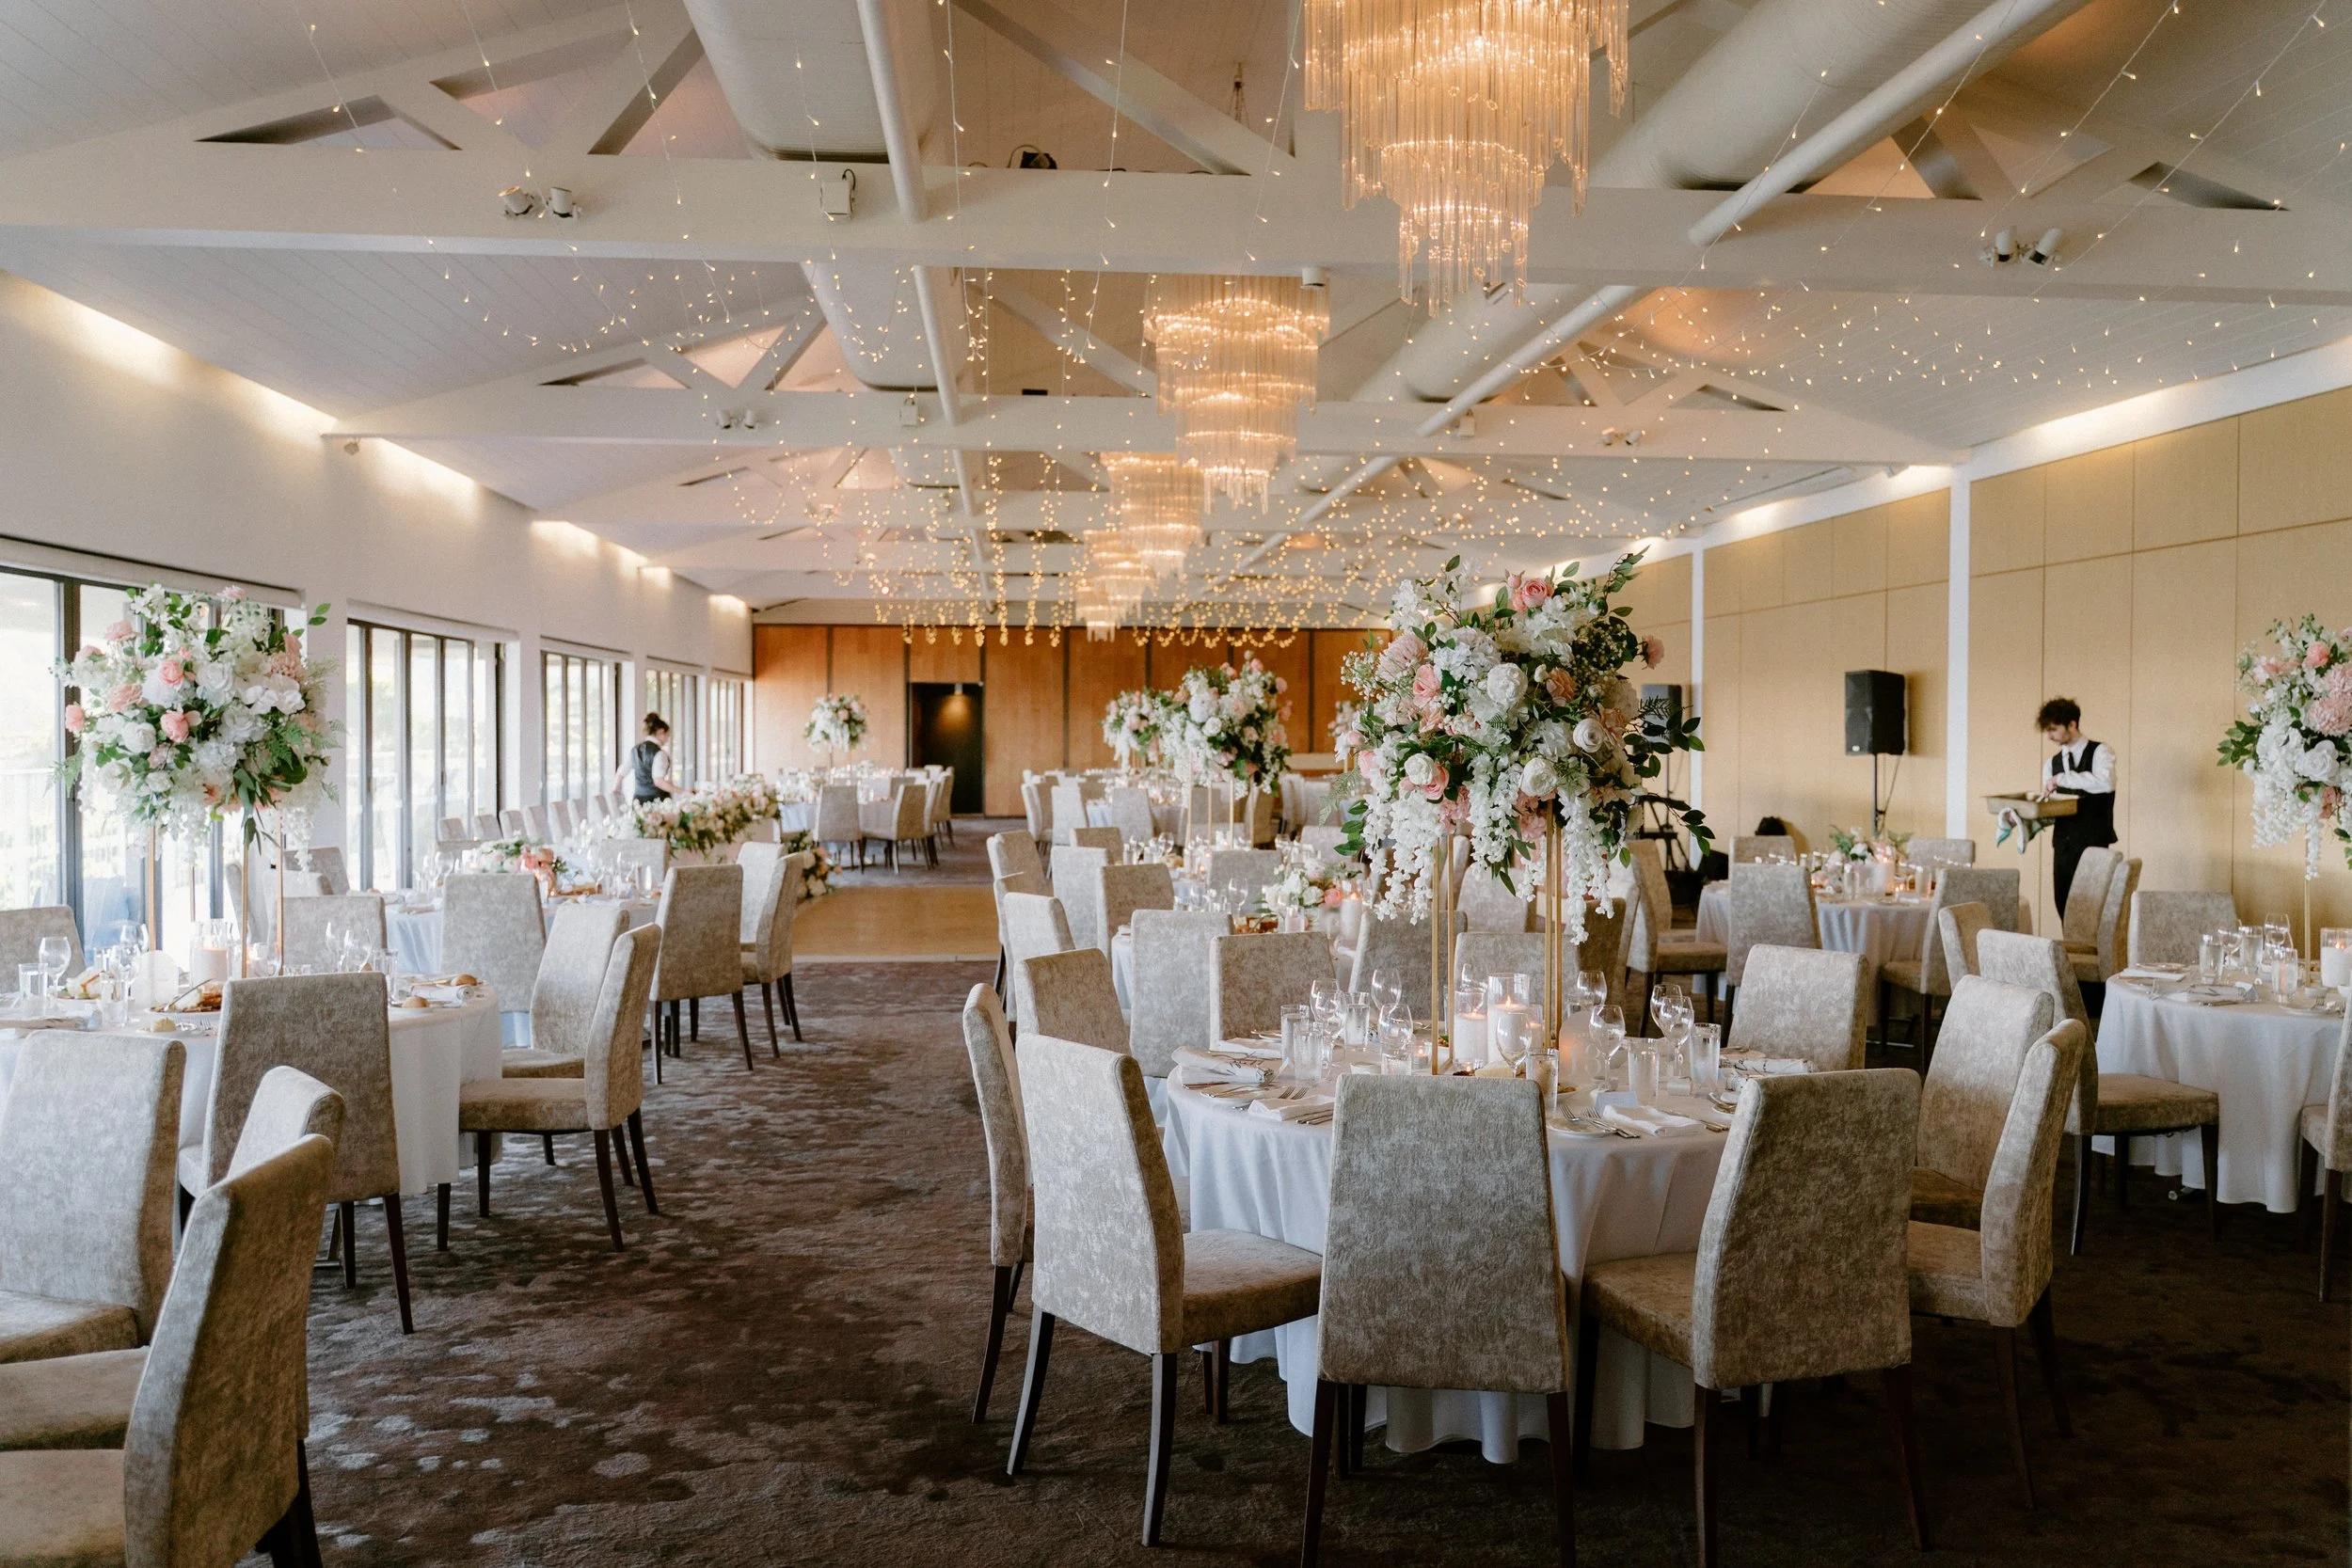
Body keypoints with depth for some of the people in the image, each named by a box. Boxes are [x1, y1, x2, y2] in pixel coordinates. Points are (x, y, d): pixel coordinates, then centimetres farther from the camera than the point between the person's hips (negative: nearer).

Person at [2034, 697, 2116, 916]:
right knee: (2065, 907, 4)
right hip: (2063, 846, 5)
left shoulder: (2100, 752, -2)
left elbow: (2106, 782, -24)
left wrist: (2061, 779, -19)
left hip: (2093, 844, -5)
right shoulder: (2051, 764, 14)